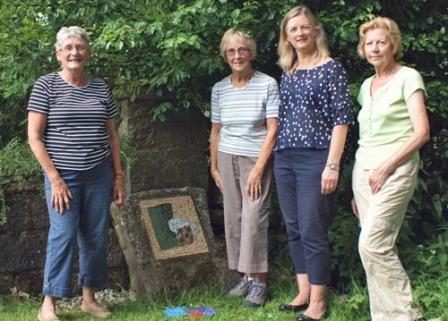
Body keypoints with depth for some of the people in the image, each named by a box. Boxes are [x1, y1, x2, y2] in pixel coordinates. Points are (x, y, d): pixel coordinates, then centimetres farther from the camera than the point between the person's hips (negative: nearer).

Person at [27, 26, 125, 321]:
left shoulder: (100, 87, 8)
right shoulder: (46, 85, -4)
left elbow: (112, 136, 13)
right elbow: (34, 136, -7)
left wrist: (119, 176, 9)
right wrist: (54, 177, -12)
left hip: (99, 174, 4)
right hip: (63, 174, -4)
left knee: (97, 236, 7)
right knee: (64, 235, -6)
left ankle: (89, 297, 22)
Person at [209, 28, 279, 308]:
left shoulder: (268, 85, -7)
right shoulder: (219, 89, 6)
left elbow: (272, 129, -9)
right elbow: (216, 130, 13)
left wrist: (259, 168, -14)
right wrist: (214, 166, 11)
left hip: (256, 158, -4)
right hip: (227, 158, 5)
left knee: (254, 218, -8)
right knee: (233, 219, 5)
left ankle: (259, 282, 2)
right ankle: (246, 277, 15)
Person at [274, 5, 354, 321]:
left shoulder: (331, 68, -4)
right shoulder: (287, 72, 13)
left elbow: (341, 119, -9)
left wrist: (332, 165, -14)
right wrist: (279, 156, 11)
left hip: (315, 158, -6)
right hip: (285, 159, 7)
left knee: (312, 230, -4)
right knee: (294, 230, 11)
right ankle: (303, 293, 22)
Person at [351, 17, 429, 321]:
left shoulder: (408, 77, -3)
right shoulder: (366, 85, 17)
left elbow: (421, 133, -10)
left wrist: (386, 167, -15)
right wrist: (357, 189, 16)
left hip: (395, 170, -6)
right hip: (363, 170, 7)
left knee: (371, 244, -16)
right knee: (380, 248, 3)